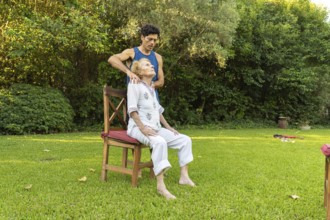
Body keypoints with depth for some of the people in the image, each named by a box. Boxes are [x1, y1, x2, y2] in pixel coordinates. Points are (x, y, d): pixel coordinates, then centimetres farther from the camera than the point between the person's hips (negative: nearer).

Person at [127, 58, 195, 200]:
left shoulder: (152, 89, 22)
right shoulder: (135, 85, -3)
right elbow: (132, 110, -13)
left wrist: (168, 127, 12)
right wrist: (143, 128, -24)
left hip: (155, 128, 8)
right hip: (138, 127, -8)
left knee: (185, 140, -2)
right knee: (159, 142, -38)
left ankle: (184, 176, 0)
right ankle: (160, 185, -39)